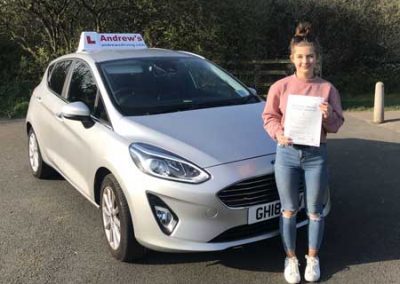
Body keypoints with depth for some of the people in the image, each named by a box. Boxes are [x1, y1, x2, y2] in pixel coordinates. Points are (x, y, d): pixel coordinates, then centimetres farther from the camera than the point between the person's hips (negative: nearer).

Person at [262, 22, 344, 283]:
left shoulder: (328, 89, 0)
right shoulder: (280, 87, -2)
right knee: (289, 210, 11)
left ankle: (313, 258, 32)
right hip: (287, 154, 0)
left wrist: (329, 116, -19)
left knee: (315, 211, 11)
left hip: (316, 156, 0)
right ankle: (291, 258, 29)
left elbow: (337, 125, 3)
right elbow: (269, 117, 2)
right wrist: (278, 133, -17)